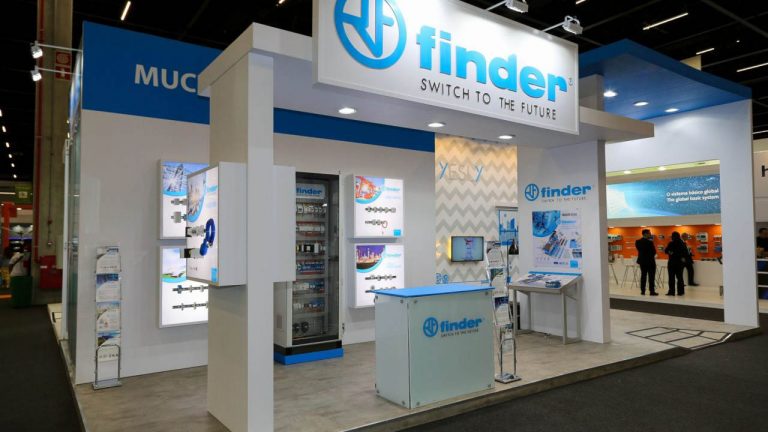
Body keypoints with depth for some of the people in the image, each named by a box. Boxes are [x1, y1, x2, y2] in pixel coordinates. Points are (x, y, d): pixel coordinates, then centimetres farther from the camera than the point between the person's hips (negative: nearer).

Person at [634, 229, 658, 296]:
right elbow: (654, 251, -12)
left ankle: (642, 291, 10)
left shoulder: (637, 242, 2)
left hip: (642, 260, 6)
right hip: (650, 261, -6)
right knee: (651, 277, -1)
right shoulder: (649, 242, -17)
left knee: (643, 276, 10)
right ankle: (652, 291, -1)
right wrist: (651, 255, 7)